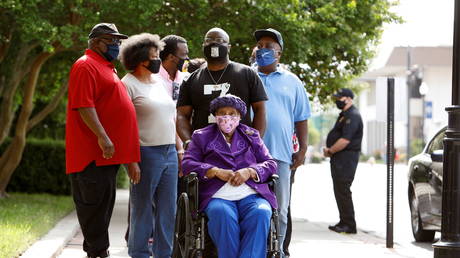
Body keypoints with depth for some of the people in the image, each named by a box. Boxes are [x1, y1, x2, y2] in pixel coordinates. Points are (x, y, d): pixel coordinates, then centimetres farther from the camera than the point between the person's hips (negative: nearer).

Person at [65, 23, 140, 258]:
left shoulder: (106, 68, 22)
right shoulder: (86, 66, -9)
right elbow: (83, 105, -20)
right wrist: (102, 137, -26)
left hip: (108, 151, 10)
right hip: (94, 151, -10)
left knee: (104, 202, 13)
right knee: (94, 201, -7)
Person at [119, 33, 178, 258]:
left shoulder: (159, 84, 18)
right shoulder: (128, 84, -4)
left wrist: (179, 149, 18)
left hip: (169, 152, 7)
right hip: (147, 153, -7)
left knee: (168, 209, 7)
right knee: (142, 209, -1)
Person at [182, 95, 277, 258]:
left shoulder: (251, 136, 26)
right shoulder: (202, 137, 22)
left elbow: (270, 164, 17)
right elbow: (187, 163, 9)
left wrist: (249, 172, -5)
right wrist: (216, 172, -7)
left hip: (251, 195, 1)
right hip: (218, 195, -1)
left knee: (261, 213, -34)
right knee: (222, 214, -38)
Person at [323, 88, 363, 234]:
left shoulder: (352, 116, -14)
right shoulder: (344, 115, 20)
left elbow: (345, 140, -22)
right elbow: (336, 136, 24)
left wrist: (330, 151, -11)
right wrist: (328, 149, 6)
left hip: (346, 158, -11)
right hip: (339, 159, 11)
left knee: (343, 191, -11)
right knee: (339, 191, 12)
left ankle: (349, 225, -9)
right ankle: (344, 222, 18)